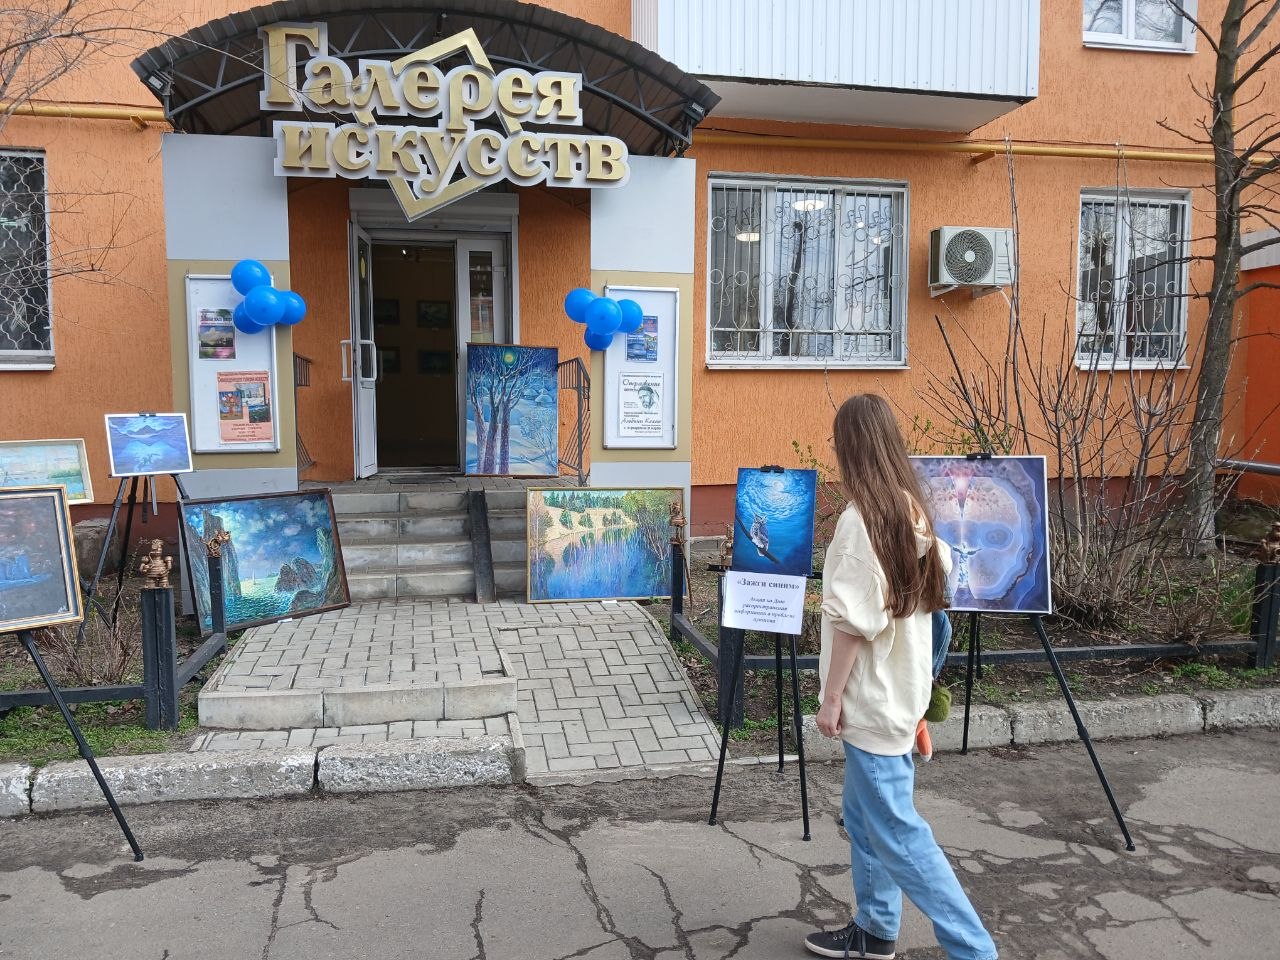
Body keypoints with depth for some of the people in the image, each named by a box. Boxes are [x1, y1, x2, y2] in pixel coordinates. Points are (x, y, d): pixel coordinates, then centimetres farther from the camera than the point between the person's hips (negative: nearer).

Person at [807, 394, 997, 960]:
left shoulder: (860, 519, -22)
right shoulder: (912, 511, 3)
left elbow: (853, 622, -21)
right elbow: (937, 577, 14)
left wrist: (831, 698, -13)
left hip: (871, 697, -9)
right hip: (898, 690, 9)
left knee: (896, 831, 3)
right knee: (866, 817, 20)